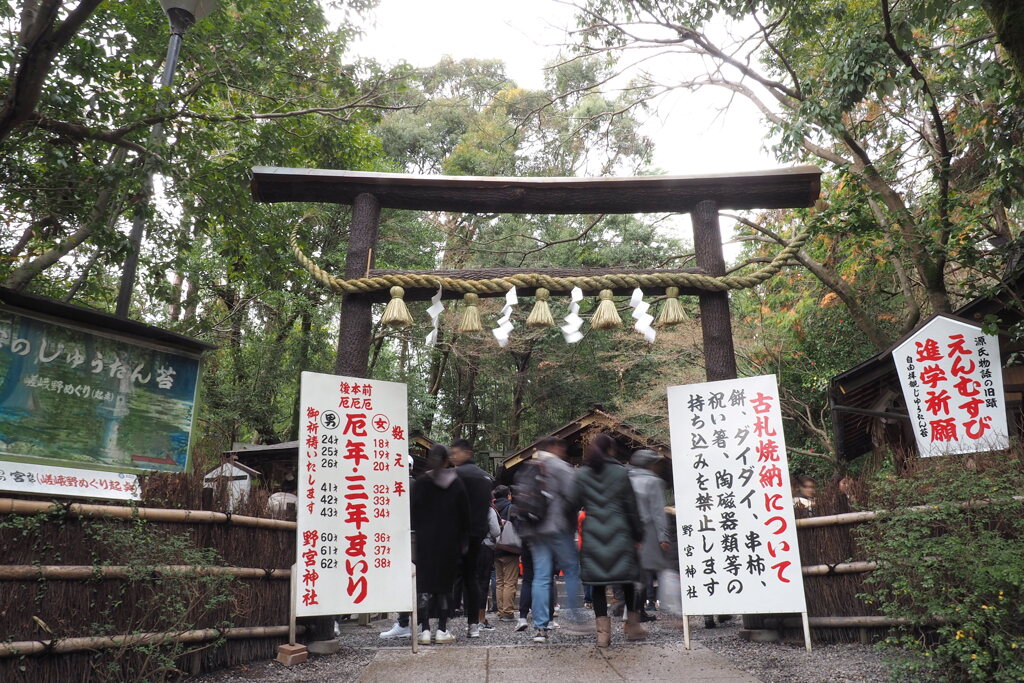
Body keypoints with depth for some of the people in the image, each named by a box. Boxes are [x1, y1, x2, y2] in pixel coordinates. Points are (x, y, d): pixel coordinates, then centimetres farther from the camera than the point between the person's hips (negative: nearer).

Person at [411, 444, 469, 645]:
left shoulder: (420, 483, -2)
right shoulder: (457, 484, 1)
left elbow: (412, 513, -3)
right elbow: (465, 515, 3)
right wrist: (463, 542, 10)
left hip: (424, 542, -1)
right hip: (448, 544, 1)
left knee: (424, 585, 4)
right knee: (444, 585, 8)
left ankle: (425, 630, 1)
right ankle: (442, 630, 8)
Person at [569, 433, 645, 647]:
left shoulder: (582, 474, 3)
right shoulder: (620, 473, 1)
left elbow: (573, 505, 0)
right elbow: (631, 506, 2)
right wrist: (638, 534, 8)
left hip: (593, 535, 1)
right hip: (619, 534, 0)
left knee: (598, 583, 5)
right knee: (627, 581, 13)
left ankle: (603, 632, 2)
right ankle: (632, 626, 22)